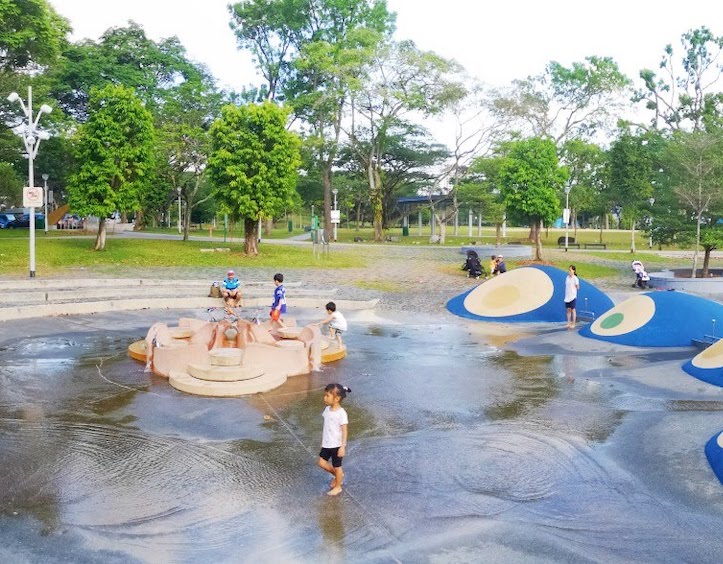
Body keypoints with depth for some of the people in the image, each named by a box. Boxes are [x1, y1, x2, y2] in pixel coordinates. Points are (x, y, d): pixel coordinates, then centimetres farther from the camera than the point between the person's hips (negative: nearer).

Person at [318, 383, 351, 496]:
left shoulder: (341, 413, -22)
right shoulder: (327, 409, 0)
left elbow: (344, 431, -18)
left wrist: (343, 447, -18)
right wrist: (323, 441, 16)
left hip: (336, 445, -7)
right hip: (326, 444, 7)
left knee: (336, 466, 8)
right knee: (322, 462, 8)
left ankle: (338, 487, 29)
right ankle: (338, 476, 32)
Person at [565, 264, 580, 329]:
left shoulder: (575, 278, -10)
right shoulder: (567, 277, 7)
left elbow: (577, 287, -6)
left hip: (573, 296, -5)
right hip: (567, 296, 5)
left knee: (572, 309, 2)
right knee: (568, 309, 8)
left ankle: (573, 324, 9)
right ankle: (569, 323, 15)